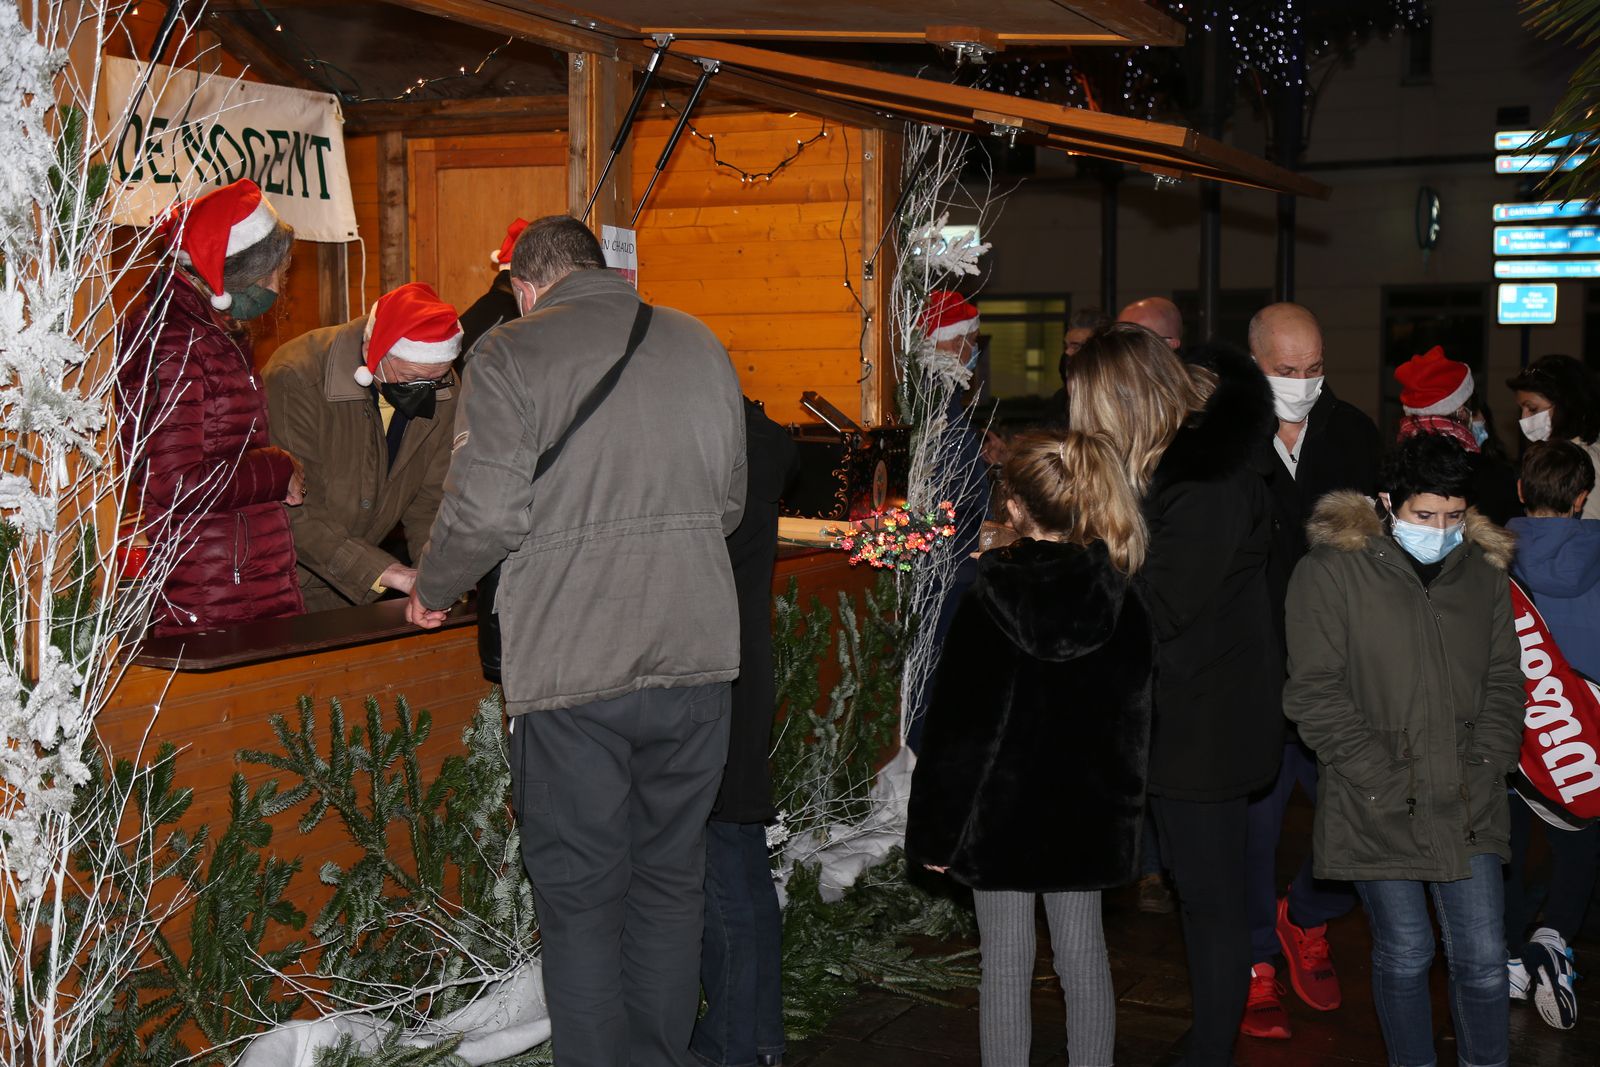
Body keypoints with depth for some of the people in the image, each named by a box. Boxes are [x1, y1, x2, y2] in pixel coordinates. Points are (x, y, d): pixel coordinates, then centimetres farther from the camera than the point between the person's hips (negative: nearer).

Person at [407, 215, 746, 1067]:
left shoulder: (510, 355, -6)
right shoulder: (698, 345, 9)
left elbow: (487, 512, -13)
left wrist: (430, 593, 5)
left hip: (573, 668, -4)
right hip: (695, 654, 5)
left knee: (580, 891, 7)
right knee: (672, 877, 16)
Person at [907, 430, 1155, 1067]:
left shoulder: (986, 604, -14)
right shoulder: (1122, 603, -4)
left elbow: (954, 729, -12)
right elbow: (1136, 716, 4)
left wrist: (933, 830, -4)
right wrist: (1122, 806, 16)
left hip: (1000, 813, -3)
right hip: (1087, 813, 3)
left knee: (1005, 966, 6)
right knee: (1083, 956, 14)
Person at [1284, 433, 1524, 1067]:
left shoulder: (1484, 573, 9)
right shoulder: (1331, 571, -6)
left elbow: (1503, 682, 14)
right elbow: (1314, 692, -9)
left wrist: (1485, 766, 0)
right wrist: (1383, 777, -13)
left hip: (1468, 805, 3)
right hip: (1380, 806, -3)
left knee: (1483, 958, 5)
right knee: (1404, 956, 8)